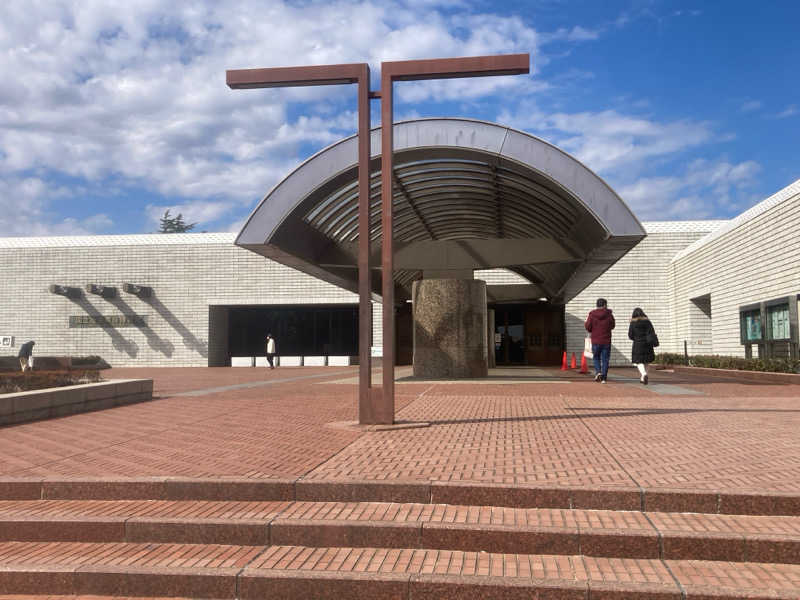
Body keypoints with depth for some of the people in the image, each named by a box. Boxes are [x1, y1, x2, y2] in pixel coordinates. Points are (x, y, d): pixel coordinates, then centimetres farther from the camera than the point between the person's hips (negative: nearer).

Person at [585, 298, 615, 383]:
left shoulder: (592, 314, -6)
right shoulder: (609, 314, -4)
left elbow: (588, 327, -6)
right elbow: (612, 326, 7)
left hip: (595, 341, 0)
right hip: (606, 341, 0)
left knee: (596, 358, 17)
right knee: (605, 359, 6)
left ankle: (598, 372, -4)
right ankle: (603, 378, 3)